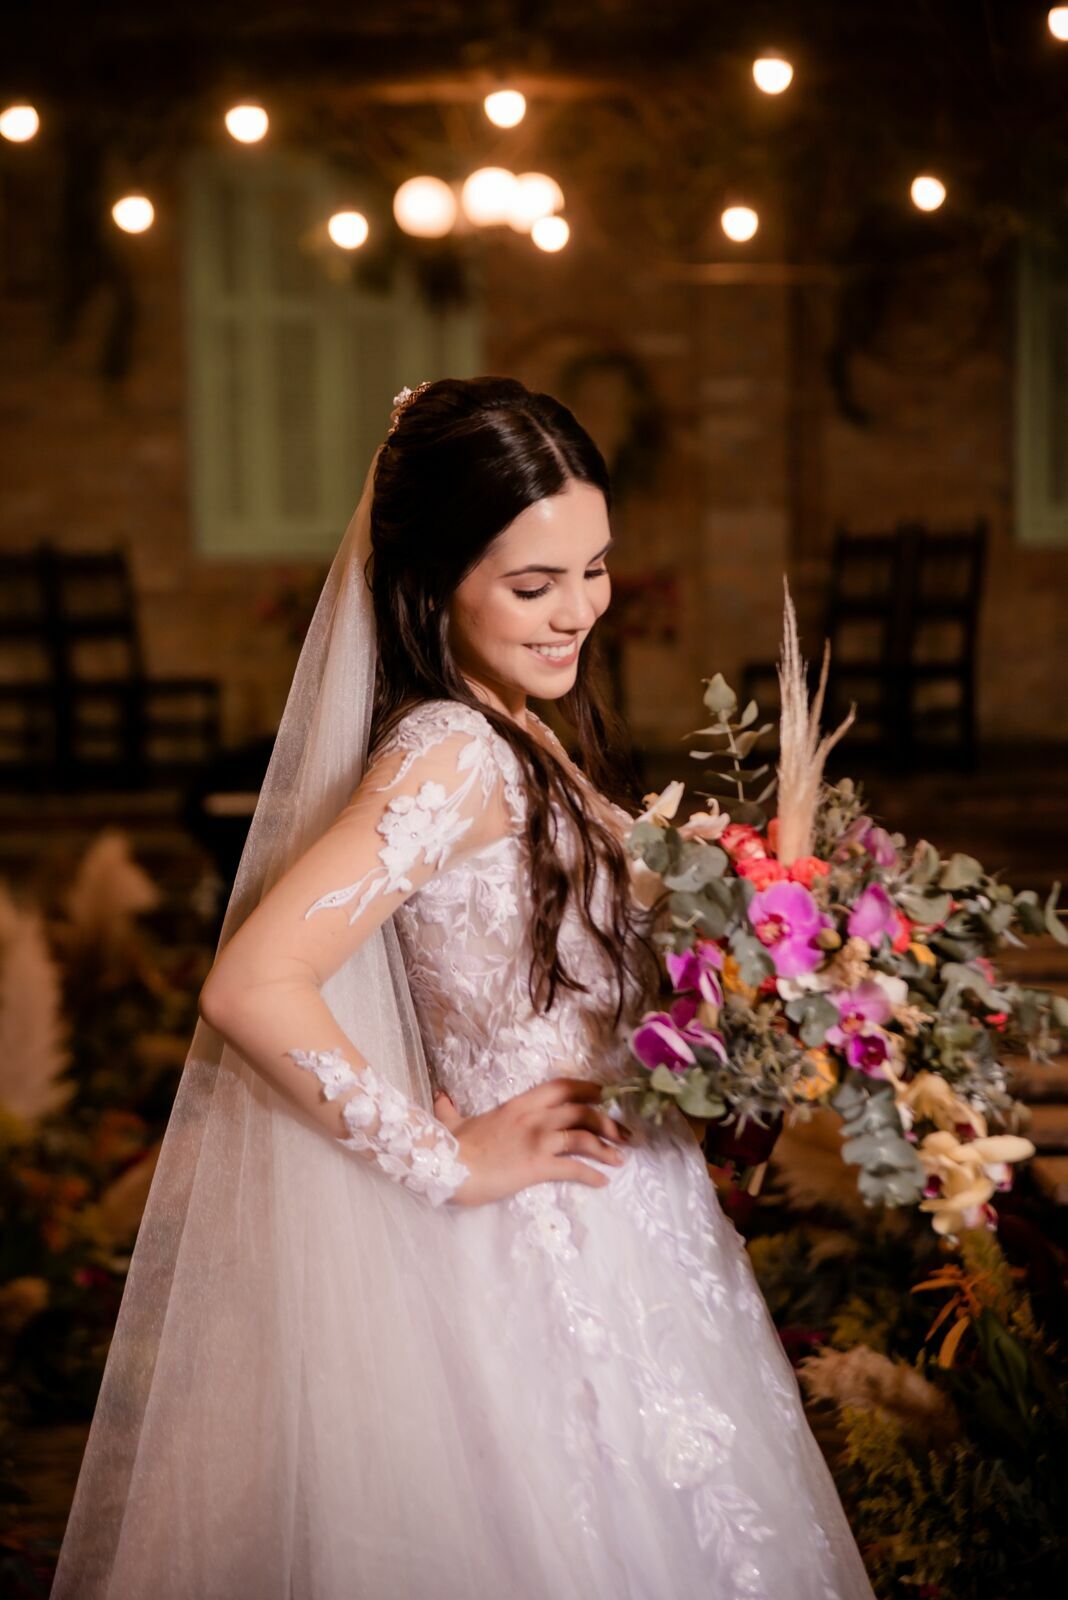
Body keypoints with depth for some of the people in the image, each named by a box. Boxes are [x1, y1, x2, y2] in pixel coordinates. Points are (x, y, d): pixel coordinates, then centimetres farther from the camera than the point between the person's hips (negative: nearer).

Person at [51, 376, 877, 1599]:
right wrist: (448, 1162, -21)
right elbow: (250, 986, -30)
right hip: (552, 1260, -9)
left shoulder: (519, 745, 6)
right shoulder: (450, 755, -21)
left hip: (623, 1245, 9)